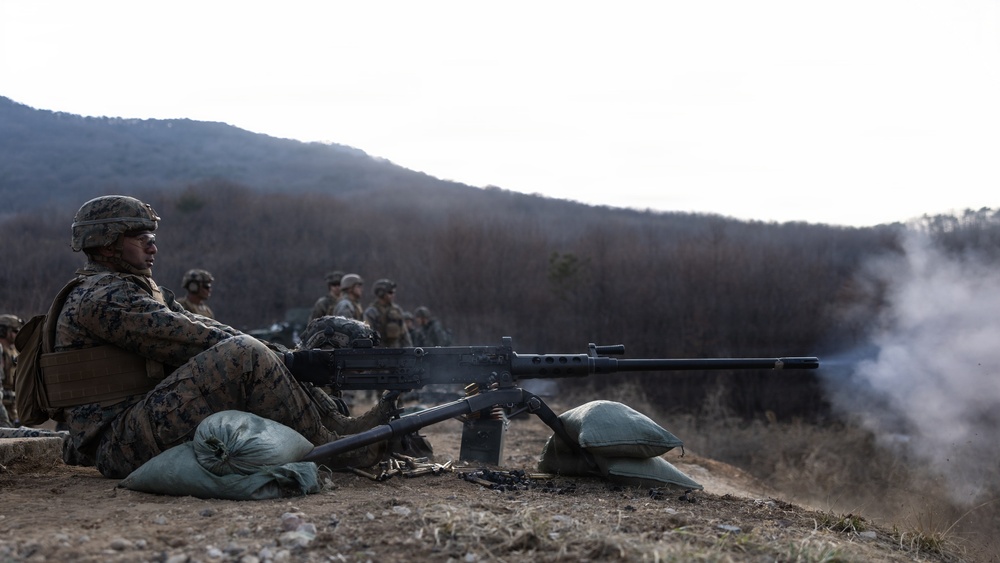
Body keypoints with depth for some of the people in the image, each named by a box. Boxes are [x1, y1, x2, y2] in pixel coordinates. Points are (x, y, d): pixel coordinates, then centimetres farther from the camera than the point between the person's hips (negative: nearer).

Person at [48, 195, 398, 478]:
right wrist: (286, 361, -17)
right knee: (243, 356, -24)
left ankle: (343, 428, -1)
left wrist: (285, 357, -2)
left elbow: (203, 328, 11)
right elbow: (192, 339, -18)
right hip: (123, 445, -10)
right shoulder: (101, 298, -10)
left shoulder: (138, 290, 21)